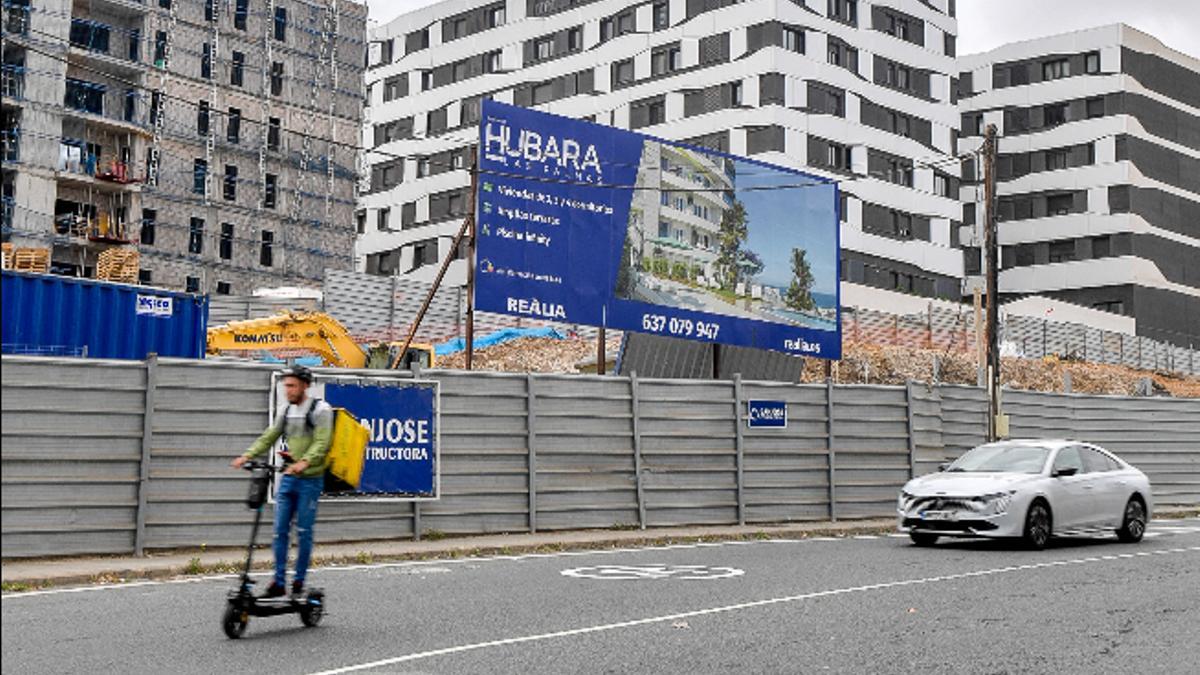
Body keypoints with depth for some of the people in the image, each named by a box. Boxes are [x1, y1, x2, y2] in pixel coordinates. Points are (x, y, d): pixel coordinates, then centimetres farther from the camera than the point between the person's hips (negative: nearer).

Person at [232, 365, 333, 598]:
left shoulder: (321, 409, -8)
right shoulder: (285, 410, 12)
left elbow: (322, 443, -18)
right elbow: (269, 437, 12)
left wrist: (304, 462, -34)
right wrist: (247, 455, -3)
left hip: (310, 480, -6)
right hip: (288, 477, 6)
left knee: (303, 532, 0)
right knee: (280, 530, 3)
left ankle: (299, 582, 11)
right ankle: (279, 582, 8)